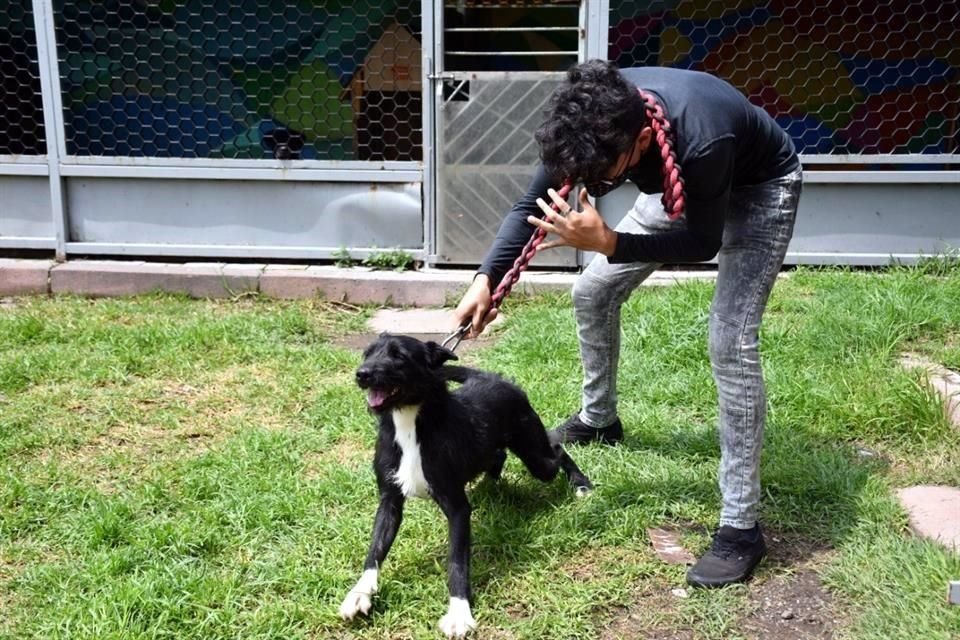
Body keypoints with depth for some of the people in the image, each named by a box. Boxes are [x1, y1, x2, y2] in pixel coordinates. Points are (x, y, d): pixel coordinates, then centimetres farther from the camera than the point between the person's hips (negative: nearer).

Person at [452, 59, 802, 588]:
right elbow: (531, 205, -14)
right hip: (683, 184, 6)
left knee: (730, 340, -21)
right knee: (592, 291, 7)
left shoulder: (702, 140, -43)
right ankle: (598, 419, 33)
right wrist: (486, 279, -25)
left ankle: (740, 527, -13)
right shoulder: (592, 124, -26)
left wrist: (606, 242, -40)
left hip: (760, 188, -6)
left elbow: (703, 243, -29)